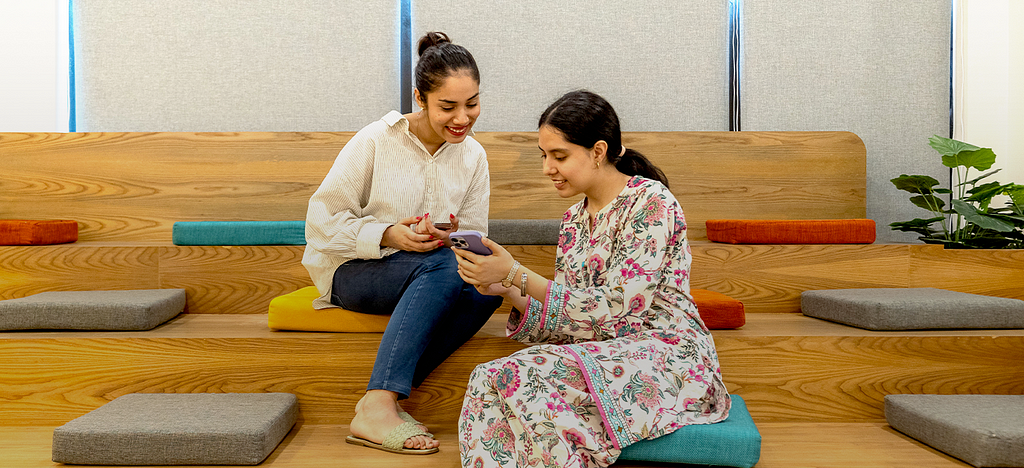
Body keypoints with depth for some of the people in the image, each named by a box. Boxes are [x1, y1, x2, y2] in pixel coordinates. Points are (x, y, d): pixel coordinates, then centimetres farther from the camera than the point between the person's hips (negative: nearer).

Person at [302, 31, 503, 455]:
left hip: (433, 275, 5)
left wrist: (451, 237, -18)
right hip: (353, 271, -4)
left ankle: (381, 397, -29)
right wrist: (388, 235, -23)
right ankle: (376, 408, -39)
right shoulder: (376, 141, -9)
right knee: (445, 266, -35)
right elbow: (321, 220, -9)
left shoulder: (473, 155, 4)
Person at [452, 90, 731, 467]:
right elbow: (563, 320, 10)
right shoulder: (574, 220, 13)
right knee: (490, 378, -20)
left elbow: (615, 309, -18)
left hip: (669, 355, -6)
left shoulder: (651, 201, -10)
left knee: (523, 380, -28)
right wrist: (505, 290, -8)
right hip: (601, 354, 7)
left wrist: (516, 274, -19)